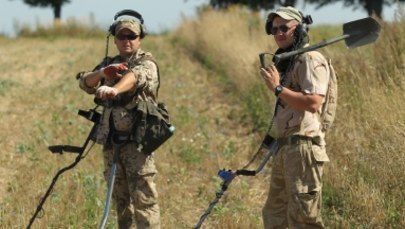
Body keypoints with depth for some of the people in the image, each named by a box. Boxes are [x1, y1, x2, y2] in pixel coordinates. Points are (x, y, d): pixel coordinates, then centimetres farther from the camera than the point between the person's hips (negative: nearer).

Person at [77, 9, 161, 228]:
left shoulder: (146, 63, -5)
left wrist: (114, 89, -50)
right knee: (120, 198, 12)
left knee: (143, 198, -11)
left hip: (137, 140, -6)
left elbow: (134, 76, -28)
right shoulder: (109, 63, 16)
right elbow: (85, 83, 2)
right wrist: (102, 73, -20)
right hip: (111, 140, 6)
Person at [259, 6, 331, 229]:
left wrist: (278, 88, -19)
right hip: (284, 147, 10)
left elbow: (313, 102, -24)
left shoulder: (311, 60, -11)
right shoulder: (286, 62, 20)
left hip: (303, 146, -10)